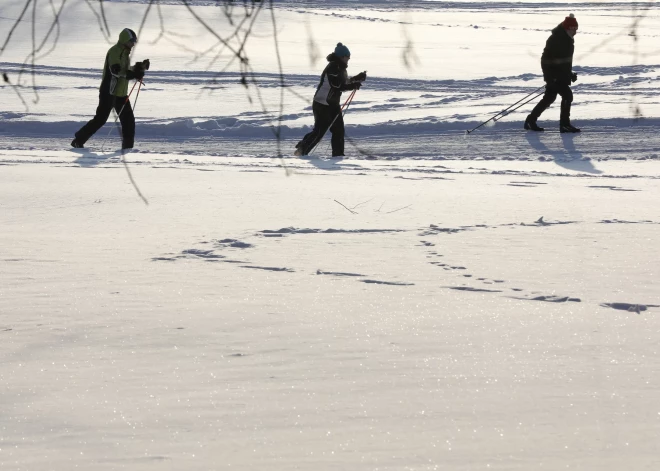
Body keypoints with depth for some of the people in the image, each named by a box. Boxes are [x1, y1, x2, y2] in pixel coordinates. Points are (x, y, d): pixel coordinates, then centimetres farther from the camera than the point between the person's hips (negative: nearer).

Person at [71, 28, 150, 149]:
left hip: (121, 93, 9)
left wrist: (140, 67, 14)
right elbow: (116, 70, -28)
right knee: (100, 119, -8)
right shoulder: (115, 51, -13)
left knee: (129, 120, 5)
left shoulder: (124, 52, 17)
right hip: (109, 91, -9)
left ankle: (127, 147, 8)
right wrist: (134, 74, -38)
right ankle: (78, 141, 0)